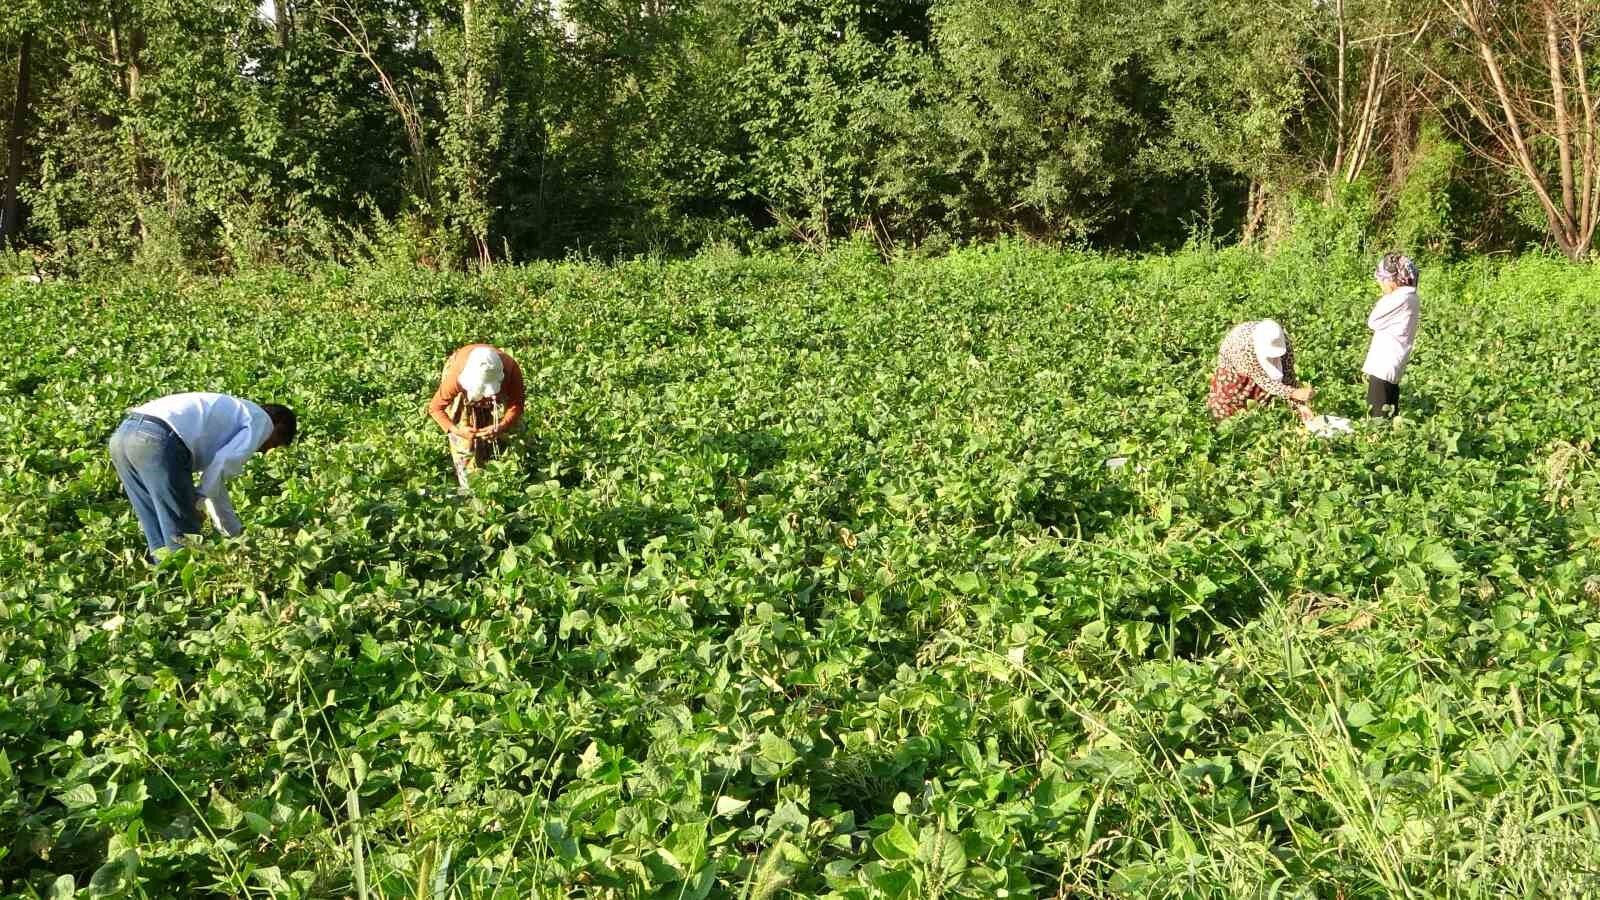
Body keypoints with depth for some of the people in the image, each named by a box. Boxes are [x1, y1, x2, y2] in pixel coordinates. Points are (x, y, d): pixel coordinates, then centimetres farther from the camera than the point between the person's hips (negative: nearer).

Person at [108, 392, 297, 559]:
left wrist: (237, 534, 45)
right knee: (183, 537, 1)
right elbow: (223, 464, -4)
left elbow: (214, 484, 42)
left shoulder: (230, 414, 37)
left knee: (160, 538, 17)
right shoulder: (262, 421, 13)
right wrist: (198, 503, 6)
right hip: (160, 440, -9)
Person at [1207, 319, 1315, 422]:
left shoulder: (1283, 342, -34)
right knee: (1222, 413, -3)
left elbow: (1288, 376, -24)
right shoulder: (1244, 348, -45)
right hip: (1234, 365, -4)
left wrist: (1301, 405, -34)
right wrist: (1294, 393, -50)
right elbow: (1264, 381, -39)